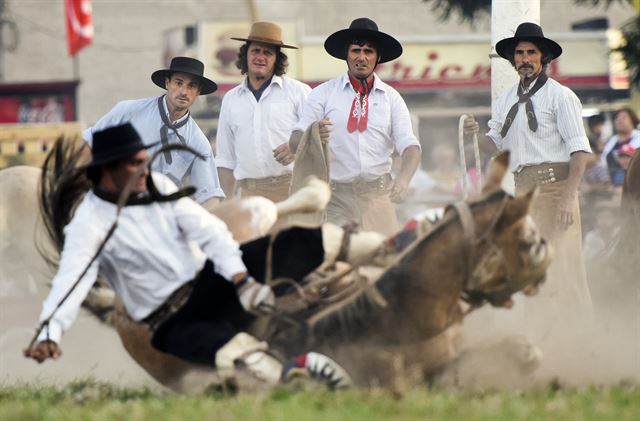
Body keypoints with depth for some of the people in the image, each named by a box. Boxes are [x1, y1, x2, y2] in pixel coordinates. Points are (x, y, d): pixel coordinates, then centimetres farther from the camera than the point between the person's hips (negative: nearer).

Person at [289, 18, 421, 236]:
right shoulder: (323, 94, 5)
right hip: (336, 196, -1)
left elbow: (410, 146, 0)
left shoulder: (391, 98, 10)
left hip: (378, 195, 1)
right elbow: (295, 142, -2)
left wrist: (403, 179, -21)